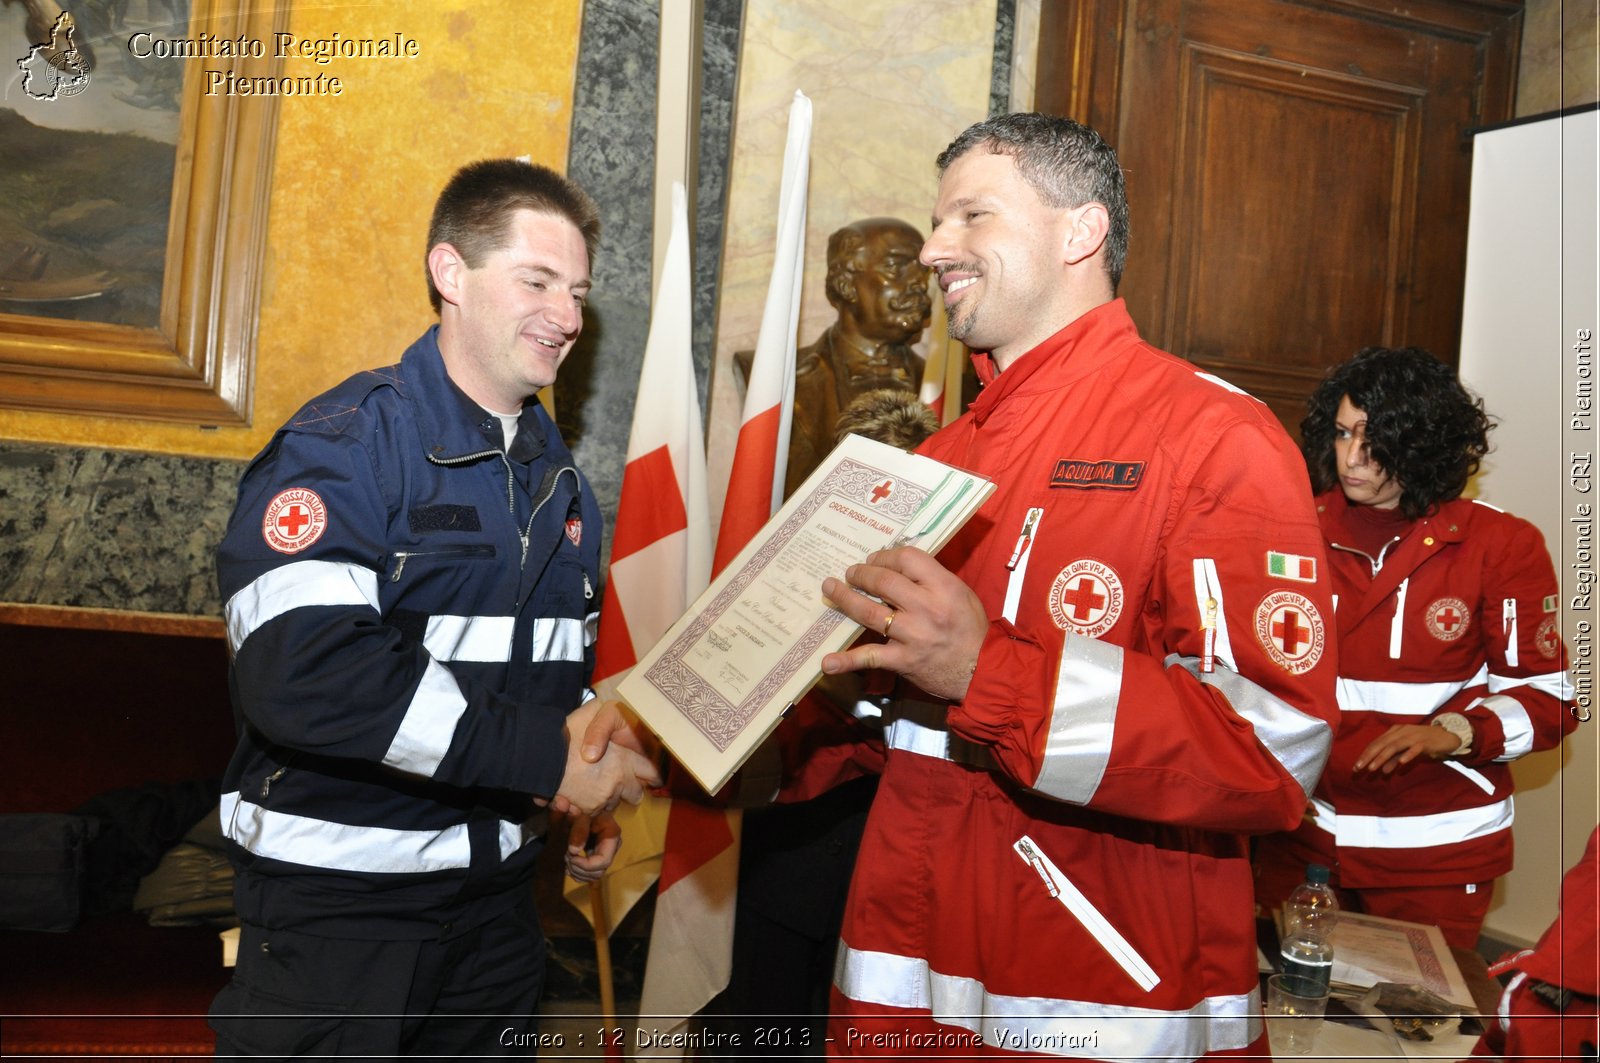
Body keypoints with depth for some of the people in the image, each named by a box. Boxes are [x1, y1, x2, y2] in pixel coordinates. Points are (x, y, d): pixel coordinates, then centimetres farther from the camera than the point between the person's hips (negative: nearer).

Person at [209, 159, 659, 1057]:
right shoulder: (346, 446, -14)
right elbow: (300, 671, -28)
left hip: (498, 897, 7)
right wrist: (544, 757, -23)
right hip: (335, 903, -6)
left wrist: (593, 779, -3)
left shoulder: (561, 483, 10)